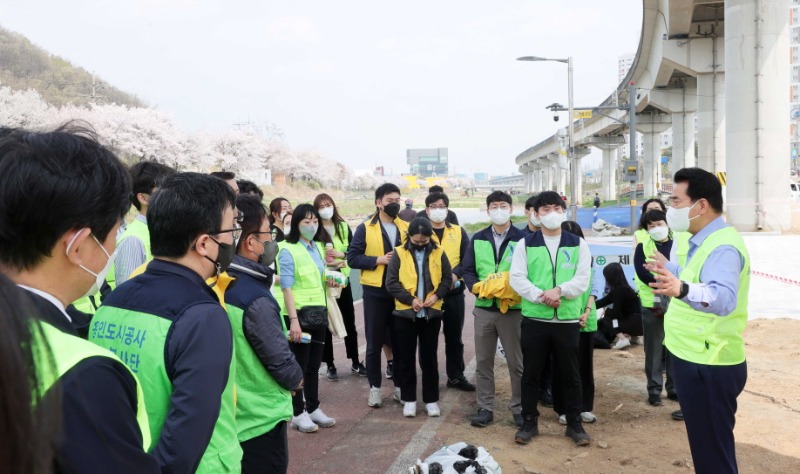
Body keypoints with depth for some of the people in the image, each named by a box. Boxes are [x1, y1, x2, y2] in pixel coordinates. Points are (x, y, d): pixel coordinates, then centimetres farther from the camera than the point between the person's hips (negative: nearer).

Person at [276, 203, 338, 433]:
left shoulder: (318, 247, 10)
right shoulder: (288, 250, -12)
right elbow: (287, 288, -18)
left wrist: (329, 281, 2)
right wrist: (293, 320, -23)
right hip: (299, 314, -7)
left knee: (314, 364, 14)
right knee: (299, 364, 2)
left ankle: (313, 408, 26)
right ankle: (298, 414, 13)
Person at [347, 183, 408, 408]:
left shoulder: (406, 228, 8)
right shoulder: (365, 228, -2)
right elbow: (352, 258, -5)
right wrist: (378, 260, -16)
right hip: (375, 292, -2)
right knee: (374, 342, 5)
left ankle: (399, 385, 23)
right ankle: (374, 387, 18)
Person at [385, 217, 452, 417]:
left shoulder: (438, 253, 1)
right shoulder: (399, 253, -4)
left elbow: (447, 278, 6)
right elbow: (391, 282, -7)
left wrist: (437, 295, -11)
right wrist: (410, 299, -16)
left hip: (431, 314, 1)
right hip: (405, 313, -1)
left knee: (429, 357, 9)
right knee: (406, 358, 7)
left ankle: (431, 400, 19)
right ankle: (409, 399, 20)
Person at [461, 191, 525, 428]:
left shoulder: (522, 238, -2)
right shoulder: (477, 239, 9)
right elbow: (467, 270, 7)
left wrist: (518, 290, -19)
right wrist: (477, 287, -12)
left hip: (513, 309, -3)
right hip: (483, 308, 3)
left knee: (517, 362, 6)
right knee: (483, 361, 9)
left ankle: (519, 408, 19)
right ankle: (485, 407, 20)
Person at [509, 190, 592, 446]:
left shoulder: (578, 244, 6)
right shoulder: (525, 244, 4)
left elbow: (583, 279, -3)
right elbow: (517, 278, -5)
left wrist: (559, 290, -20)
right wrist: (541, 296, -18)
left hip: (568, 320, 0)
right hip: (534, 319, 0)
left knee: (570, 375, 10)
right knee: (530, 374, 8)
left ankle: (575, 424, 24)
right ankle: (529, 422, 21)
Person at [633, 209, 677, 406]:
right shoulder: (643, 247, 2)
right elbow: (642, 273, -11)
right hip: (652, 305, -1)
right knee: (654, 349, 4)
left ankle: (674, 387, 23)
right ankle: (654, 389, 14)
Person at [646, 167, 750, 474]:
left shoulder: (722, 247, -22)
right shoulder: (706, 240, 11)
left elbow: (723, 297, -41)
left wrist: (682, 288, -59)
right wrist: (669, 269, 42)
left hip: (708, 367, -10)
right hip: (698, 360, 10)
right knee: (708, 447, 23)